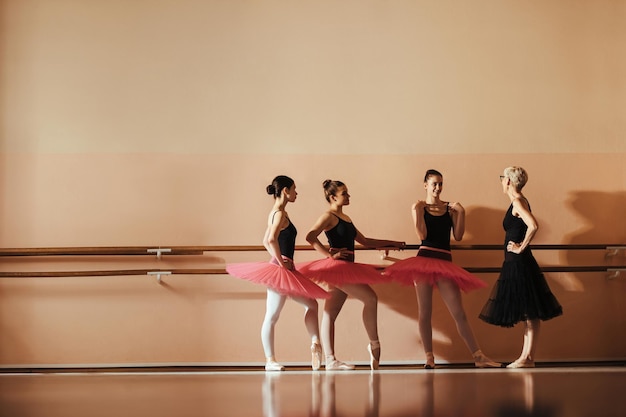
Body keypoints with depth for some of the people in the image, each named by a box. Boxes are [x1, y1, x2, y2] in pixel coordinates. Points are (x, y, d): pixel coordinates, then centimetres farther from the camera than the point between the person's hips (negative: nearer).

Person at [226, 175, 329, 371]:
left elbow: (266, 241, 22)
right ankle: (270, 360, 1)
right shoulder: (280, 213, -15)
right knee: (272, 316, -4)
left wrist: (278, 258, 12)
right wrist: (281, 262, -20)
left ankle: (315, 343, 10)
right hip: (280, 271, -10)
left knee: (311, 303, 14)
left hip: (281, 270, 10)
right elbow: (271, 240, -29)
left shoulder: (274, 213, 14)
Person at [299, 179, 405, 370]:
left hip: (346, 268, 9)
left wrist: (391, 243, 25)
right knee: (370, 298, -12)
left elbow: (364, 241, 25)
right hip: (337, 268, -9)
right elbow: (310, 237, -20)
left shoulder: (345, 218, 20)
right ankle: (374, 344, 0)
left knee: (330, 314, 6)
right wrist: (330, 254, -20)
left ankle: (331, 361, 5)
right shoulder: (329, 216, -7)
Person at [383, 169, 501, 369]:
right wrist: (418, 212, -14)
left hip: (445, 262, 2)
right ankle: (429, 357, 9)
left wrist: (461, 213, -5)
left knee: (459, 312, 0)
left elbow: (458, 236, 2)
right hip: (425, 259, -1)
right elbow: (422, 235, -9)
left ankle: (478, 357, 1)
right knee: (425, 312, 2)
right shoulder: (419, 207, 3)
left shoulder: (450, 207, 8)